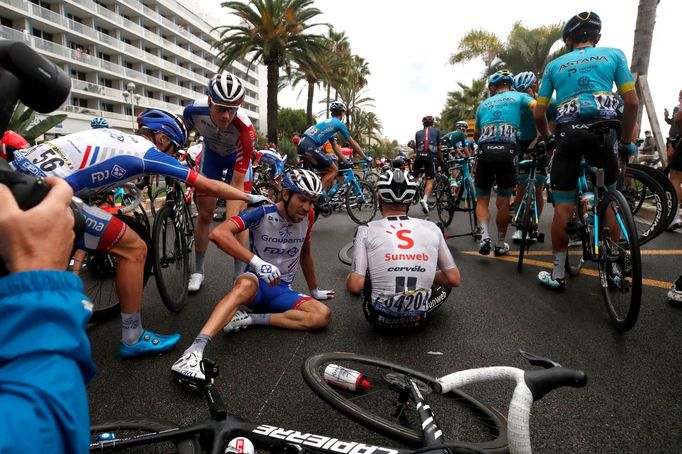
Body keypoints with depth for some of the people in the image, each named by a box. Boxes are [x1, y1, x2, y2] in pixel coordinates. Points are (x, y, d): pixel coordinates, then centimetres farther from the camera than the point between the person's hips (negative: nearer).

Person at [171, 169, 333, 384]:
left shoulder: (307, 217, -2)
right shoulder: (262, 212, -16)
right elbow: (218, 234, -31)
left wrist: (314, 290, 24)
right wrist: (257, 262, -39)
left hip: (281, 290, 5)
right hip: (258, 282, -4)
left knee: (323, 315, -22)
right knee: (246, 284, -42)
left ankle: (252, 319, -20)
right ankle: (193, 352, -49)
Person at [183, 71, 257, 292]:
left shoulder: (245, 128, -40)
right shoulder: (193, 110, -33)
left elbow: (237, 183, -39)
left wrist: (230, 224, -44)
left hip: (237, 157, -2)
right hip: (211, 153, 3)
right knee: (204, 213, 1)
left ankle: (240, 274, -1)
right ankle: (198, 271, 15)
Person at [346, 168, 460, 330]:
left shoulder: (367, 231, -7)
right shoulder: (432, 228, -1)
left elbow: (355, 286, -13)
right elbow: (454, 279, 3)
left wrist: (350, 279, 11)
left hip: (380, 318, -1)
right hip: (418, 320, 2)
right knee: (444, 286, 31)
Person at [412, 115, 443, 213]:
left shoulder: (418, 132, 21)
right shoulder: (436, 131, 17)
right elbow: (439, 148, 17)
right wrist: (441, 160, 27)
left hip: (419, 156, 2)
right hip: (430, 156, -2)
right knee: (430, 181, -2)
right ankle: (425, 199, -21)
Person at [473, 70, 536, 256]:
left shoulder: (483, 104, 24)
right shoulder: (518, 96, 18)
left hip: (484, 151, 1)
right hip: (507, 151, -1)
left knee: (482, 200, 12)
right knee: (503, 202, 9)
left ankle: (485, 236, -9)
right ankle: (500, 244, 17)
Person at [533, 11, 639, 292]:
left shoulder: (555, 65, 18)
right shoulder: (614, 54, 17)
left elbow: (538, 114, 13)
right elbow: (632, 102, 9)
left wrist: (547, 139, 30)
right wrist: (626, 140, 20)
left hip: (568, 133, 0)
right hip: (603, 130, 0)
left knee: (563, 206, 2)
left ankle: (558, 275, 7)